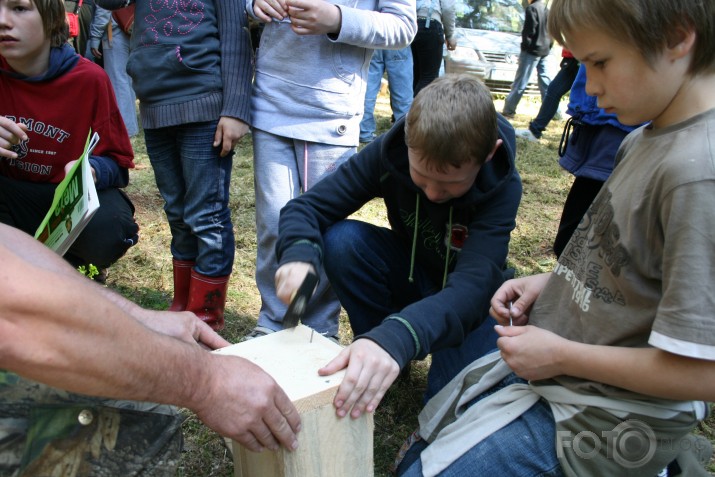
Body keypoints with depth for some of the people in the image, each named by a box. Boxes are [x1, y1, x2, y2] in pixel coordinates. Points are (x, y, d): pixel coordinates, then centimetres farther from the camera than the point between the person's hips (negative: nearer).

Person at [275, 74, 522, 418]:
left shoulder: (502, 187, -29)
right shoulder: (390, 151, -23)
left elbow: (472, 286, -42)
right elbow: (306, 206, -21)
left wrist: (395, 338, -59)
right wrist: (299, 254, -44)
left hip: (468, 299, -2)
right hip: (409, 272, 3)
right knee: (341, 240, -26)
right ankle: (371, 361, -5)